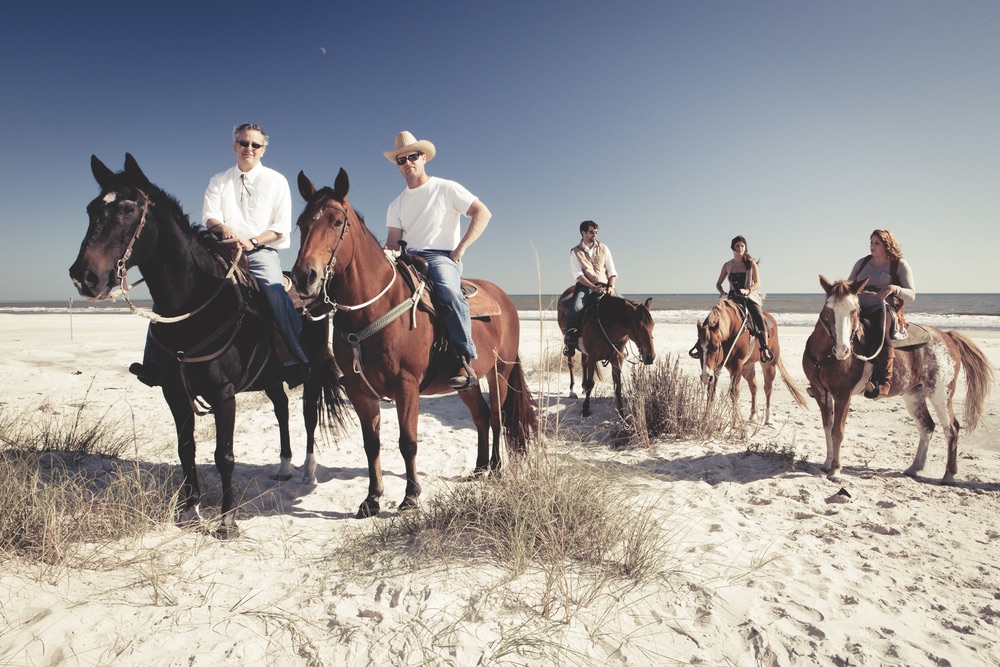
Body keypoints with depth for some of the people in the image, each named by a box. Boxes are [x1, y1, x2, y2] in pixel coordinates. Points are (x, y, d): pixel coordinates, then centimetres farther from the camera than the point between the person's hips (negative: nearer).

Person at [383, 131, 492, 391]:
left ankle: (466, 362, -33)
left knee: (450, 293, -37)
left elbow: (483, 213, -2)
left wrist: (460, 248, -11)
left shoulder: (446, 188, 6)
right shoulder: (397, 205, 21)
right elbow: (392, 242, 13)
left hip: (441, 256, -5)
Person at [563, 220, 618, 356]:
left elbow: (612, 271, 13)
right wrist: (594, 287, -17)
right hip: (585, 286, -3)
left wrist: (611, 286, -7)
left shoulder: (604, 249, 15)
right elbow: (578, 275, -5)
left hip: (604, 287, 3)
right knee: (576, 308, -31)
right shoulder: (575, 252, 6)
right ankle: (569, 340, -16)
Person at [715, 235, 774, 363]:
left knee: (759, 316, -28)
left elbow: (757, 283, -4)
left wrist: (748, 290, -24)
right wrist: (722, 292, -8)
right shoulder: (727, 265, 8)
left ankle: (765, 349, -26)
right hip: (734, 297, 2)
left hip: (750, 296, -2)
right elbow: (718, 283, 14)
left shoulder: (751, 263, 3)